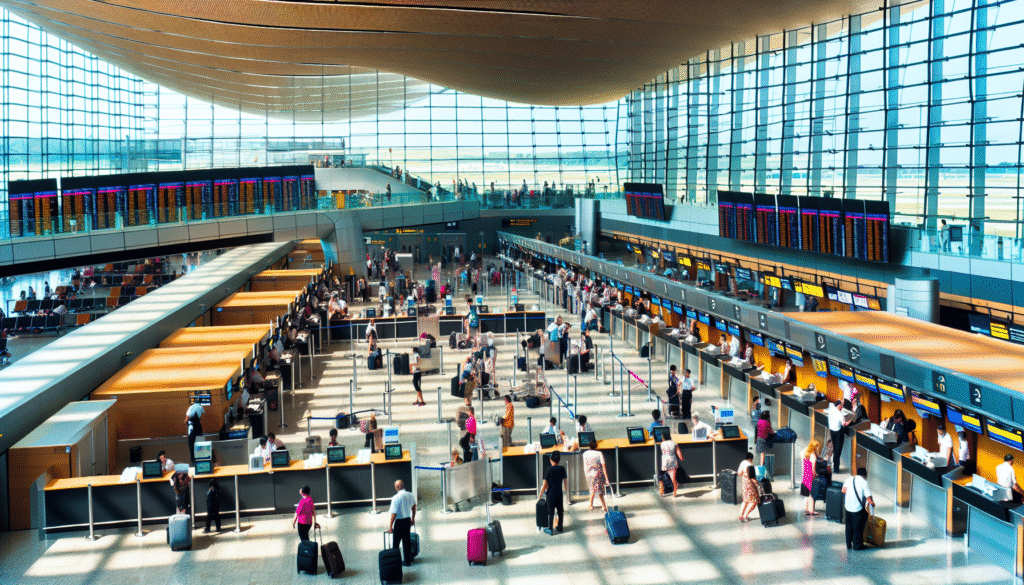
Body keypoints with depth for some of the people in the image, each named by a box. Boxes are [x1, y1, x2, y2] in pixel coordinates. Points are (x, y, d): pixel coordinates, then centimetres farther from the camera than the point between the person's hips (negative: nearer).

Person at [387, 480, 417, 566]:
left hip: (399, 521, -6)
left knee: (396, 542, 6)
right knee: (407, 541, 15)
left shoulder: (396, 498, -20)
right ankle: (407, 561, 22)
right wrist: (413, 518, 30)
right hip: (408, 520, 6)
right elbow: (414, 507, 16)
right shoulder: (410, 495, 0)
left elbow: (394, 513, -20)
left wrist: (390, 526, -13)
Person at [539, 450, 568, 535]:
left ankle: (550, 530, 5)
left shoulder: (549, 470, -14)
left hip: (551, 494, -4)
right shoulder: (562, 469, -2)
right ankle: (560, 527, 27)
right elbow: (565, 481, 5)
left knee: (551, 512, 3)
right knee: (560, 510, 17)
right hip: (559, 493, 4)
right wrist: (566, 490, 22)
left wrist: (540, 495, -5)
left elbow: (545, 485, -13)